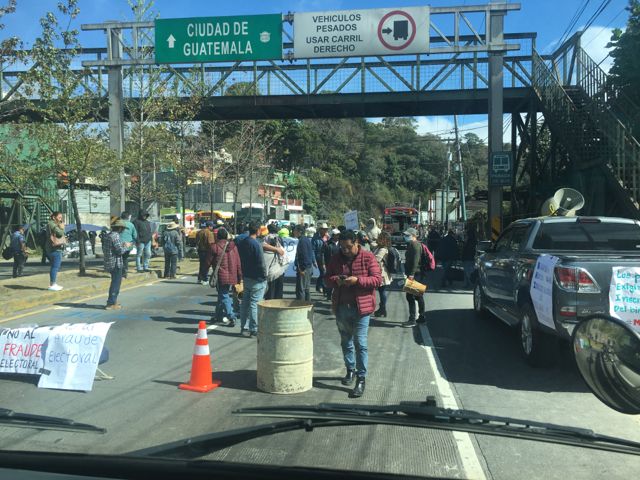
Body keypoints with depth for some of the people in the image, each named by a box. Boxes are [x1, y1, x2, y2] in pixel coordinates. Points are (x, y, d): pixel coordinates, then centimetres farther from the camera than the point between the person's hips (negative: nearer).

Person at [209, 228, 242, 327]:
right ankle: (218, 315, 30)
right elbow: (238, 262, 4)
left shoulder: (214, 247, -10)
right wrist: (239, 276, 12)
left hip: (221, 276, -5)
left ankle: (232, 317, -13)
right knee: (223, 295, 19)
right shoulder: (233, 246, 2)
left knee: (224, 297, -1)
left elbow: (208, 262, -3)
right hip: (232, 276, 5)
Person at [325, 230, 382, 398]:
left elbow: (377, 279, -10)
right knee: (346, 342, 17)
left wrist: (357, 280, -23)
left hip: (361, 307, -5)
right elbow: (327, 278, 11)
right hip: (341, 307, 5)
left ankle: (361, 379, 1)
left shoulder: (368, 257, -7)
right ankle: (350, 370, 35)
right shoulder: (336, 258, 6)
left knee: (360, 343, -5)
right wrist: (335, 280, -12)